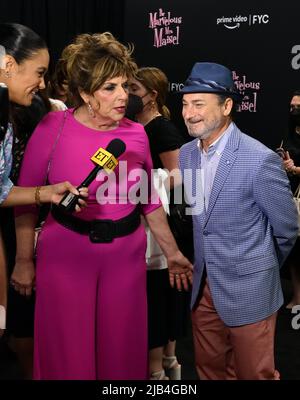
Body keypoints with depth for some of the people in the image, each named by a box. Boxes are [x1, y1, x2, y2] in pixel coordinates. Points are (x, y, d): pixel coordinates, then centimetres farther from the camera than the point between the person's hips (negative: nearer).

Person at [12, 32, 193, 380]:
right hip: (65, 255, -2)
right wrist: (24, 259, -3)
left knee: (123, 352, 14)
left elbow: (149, 199, 9)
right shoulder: (53, 128, -10)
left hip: (126, 256, 3)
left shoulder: (136, 133, -1)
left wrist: (171, 252, 13)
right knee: (67, 355, 10)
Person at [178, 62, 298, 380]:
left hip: (248, 289, -6)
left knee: (254, 373, 9)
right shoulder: (186, 154, 1)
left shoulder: (260, 160, -20)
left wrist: (259, 269, 7)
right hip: (203, 285, 6)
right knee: (208, 369, 19)